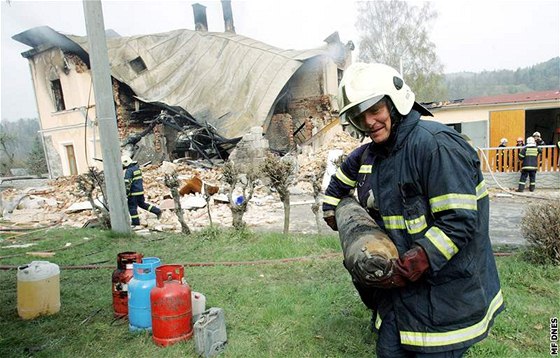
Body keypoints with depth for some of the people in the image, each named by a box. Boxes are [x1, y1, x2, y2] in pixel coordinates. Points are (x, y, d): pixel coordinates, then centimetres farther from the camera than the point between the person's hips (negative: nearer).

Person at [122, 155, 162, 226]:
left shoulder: (128, 171, -16)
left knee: (132, 207, 3)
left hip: (133, 192, -9)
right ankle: (157, 211, 17)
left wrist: (125, 194, -19)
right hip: (140, 190, 9)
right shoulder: (137, 168, 12)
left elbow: (127, 184, -20)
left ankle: (135, 222, 8)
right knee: (142, 203, 20)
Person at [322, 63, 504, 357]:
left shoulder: (436, 144, -21)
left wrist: (404, 270, -27)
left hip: (443, 296, -7)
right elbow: (341, 179, 27)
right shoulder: (370, 152, 6)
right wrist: (332, 213, 16)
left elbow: (459, 222, -25)